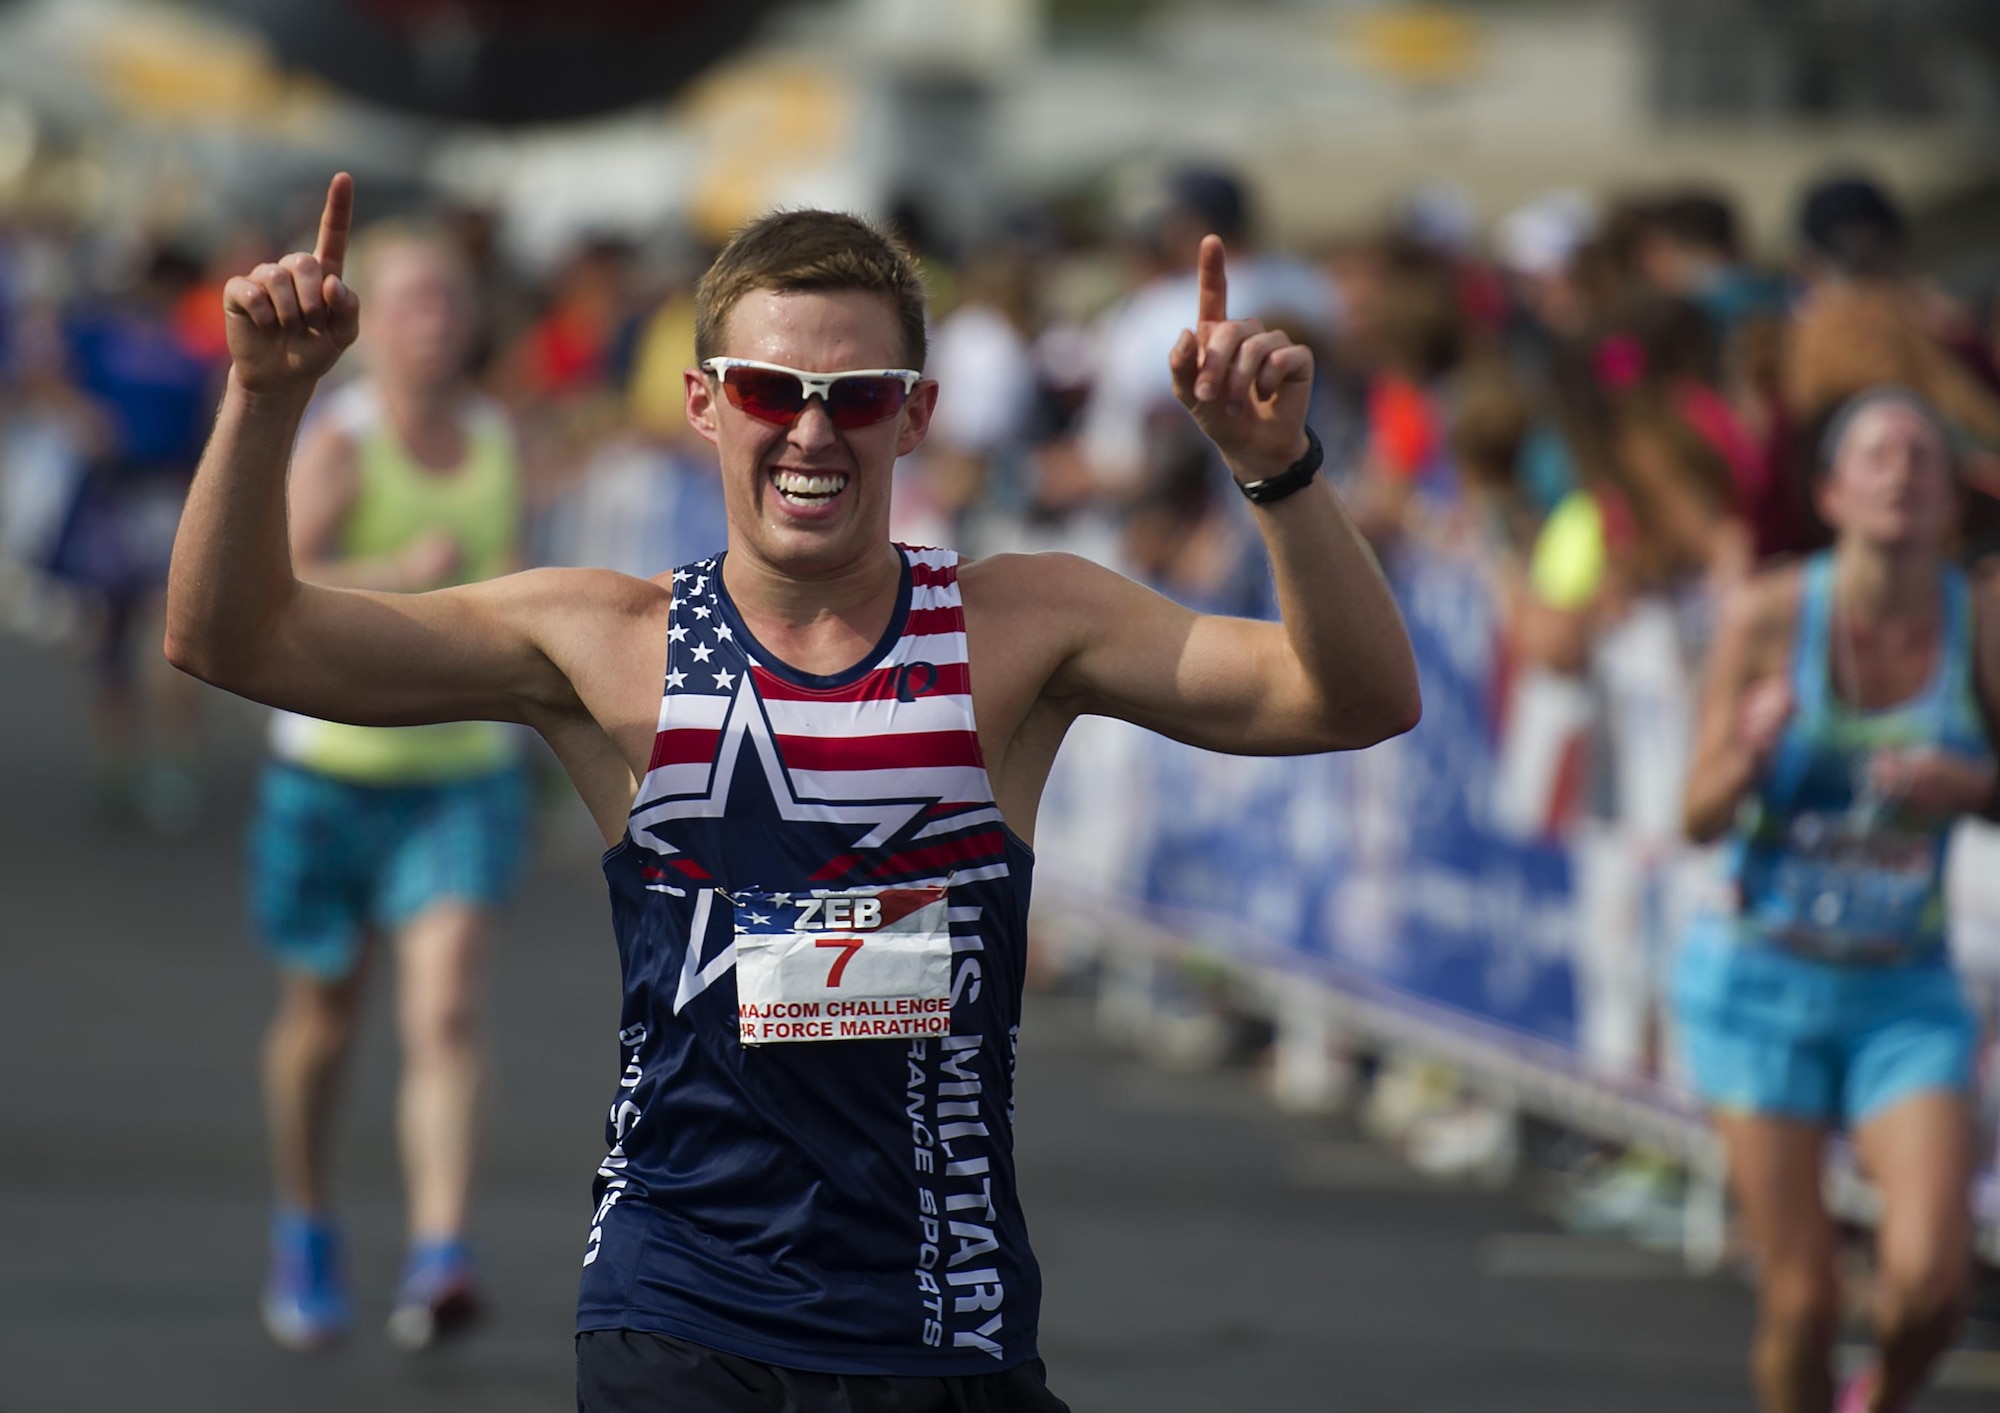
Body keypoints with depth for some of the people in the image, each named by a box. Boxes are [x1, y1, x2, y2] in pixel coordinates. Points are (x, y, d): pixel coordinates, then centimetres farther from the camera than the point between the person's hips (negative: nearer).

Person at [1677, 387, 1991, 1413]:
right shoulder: (1765, 615, -9)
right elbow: (1701, 818, -5)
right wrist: (1750, 757, -26)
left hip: (1906, 993, 1)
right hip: (1760, 980, -1)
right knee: (1800, 1297, -5)